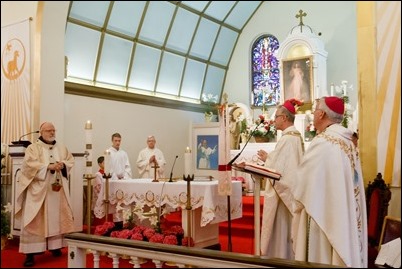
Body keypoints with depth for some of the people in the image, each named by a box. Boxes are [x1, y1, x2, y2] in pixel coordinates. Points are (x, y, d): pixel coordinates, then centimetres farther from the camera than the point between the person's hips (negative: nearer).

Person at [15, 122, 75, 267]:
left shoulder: (61, 147, 14)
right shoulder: (33, 147, -2)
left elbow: (71, 160, 10)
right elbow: (30, 164, -15)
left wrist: (63, 164, -11)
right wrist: (49, 166, -21)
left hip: (57, 188, 5)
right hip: (38, 189, -5)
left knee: (57, 217, 7)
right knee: (35, 220, -5)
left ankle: (55, 246, 18)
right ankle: (30, 253, -5)